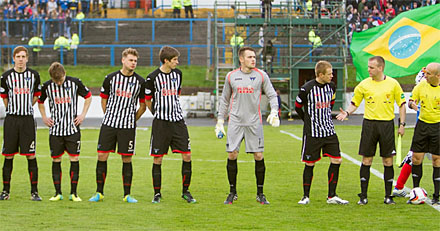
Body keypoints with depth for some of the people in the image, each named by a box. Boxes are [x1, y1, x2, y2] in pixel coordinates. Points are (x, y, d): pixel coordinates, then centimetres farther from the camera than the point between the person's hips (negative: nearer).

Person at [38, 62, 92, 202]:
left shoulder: (75, 83, -5)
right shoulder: (47, 86, -1)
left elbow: (88, 96, 10)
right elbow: (40, 101, 17)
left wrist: (83, 115, 1)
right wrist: (44, 117, 5)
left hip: (72, 128, -1)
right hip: (55, 129, 1)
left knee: (74, 159, -3)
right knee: (56, 160, 2)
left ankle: (73, 193, 4)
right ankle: (58, 193, 9)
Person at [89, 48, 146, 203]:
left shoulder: (140, 82, 2)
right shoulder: (111, 78, 3)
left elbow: (143, 106, 11)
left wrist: (132, 120, 7)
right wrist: (109, 117, 12)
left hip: (128, 126, 0)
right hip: (109, 124, 0)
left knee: (127, 160, 1)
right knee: (102, 157, -1)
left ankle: (127, 195, 8)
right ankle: (99, 193, 8)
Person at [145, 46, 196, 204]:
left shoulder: (177, 74, 7)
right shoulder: (153, 77, -7)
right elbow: (147, 100, 4)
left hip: (178, 121, 4)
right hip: (161, 123, -4)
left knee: (187, 156, -2)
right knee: (158, 159, -1)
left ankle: (185, 191, 10)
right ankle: (157, 193, 10)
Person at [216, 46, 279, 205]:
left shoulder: (261, 76, 3)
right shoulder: (231, 76, 7)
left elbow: (272, 95, 5)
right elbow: (224, 100, 15)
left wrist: (274, 111, -12)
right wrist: (220, 121, 12)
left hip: (254, 123, -1)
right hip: (235, 122, 1)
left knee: (259, 156, -4)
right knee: (232, 155, -3)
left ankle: (260, 194, 8)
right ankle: (232, 192, 10)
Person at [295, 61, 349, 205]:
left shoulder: (331, 86, 4)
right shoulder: (307, 89, -13)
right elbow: (298, 107, 1)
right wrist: (309, 121, 6)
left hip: (329, 131, 5)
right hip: (312, 133, -5)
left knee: (336, 161, -1)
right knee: (310, 164, 1)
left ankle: (332, 196, 7)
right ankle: (306, 196, 14)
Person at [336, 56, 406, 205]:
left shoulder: (393, 84, 1)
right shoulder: (364, 85, 2)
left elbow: (401, 104, 7)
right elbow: (355, 103, 9)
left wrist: (402, 124, 1)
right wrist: (347, 113, -11)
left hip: (387, 124, 0)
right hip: (369, 124, 1)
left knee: (388, 161, 2)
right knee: (366, 160, -1)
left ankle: (388, 196, 10)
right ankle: (363, 196, 6)